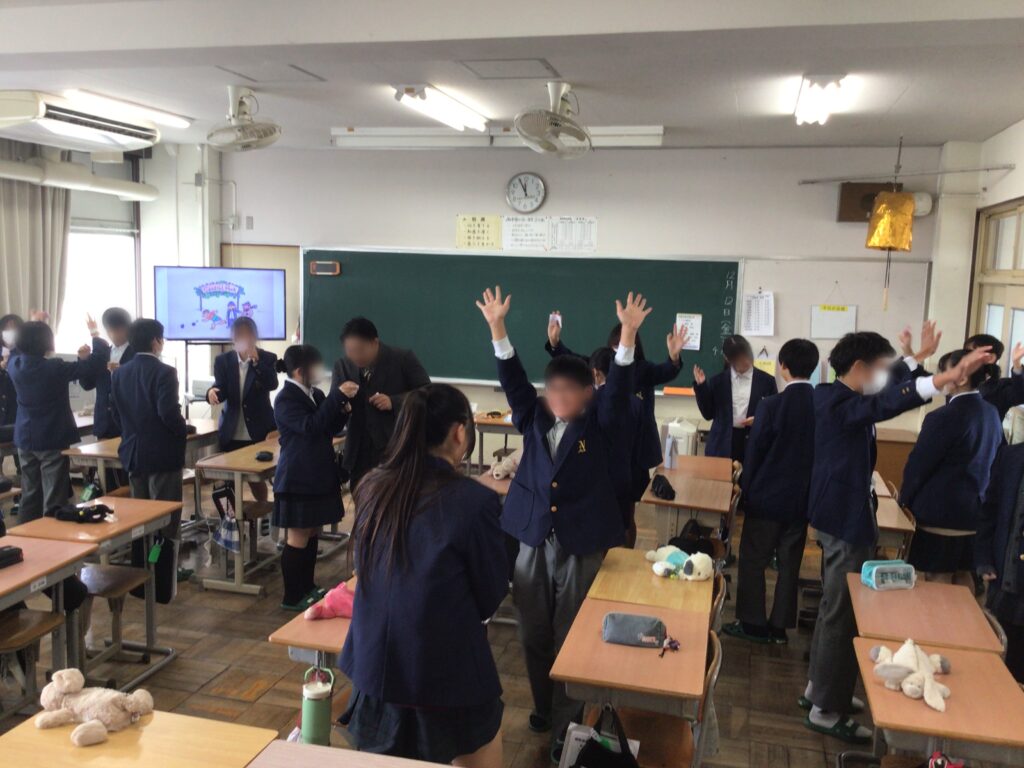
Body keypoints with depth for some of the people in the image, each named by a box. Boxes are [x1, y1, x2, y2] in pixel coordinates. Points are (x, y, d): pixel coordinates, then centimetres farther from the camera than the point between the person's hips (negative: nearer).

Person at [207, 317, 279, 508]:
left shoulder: (268, 359, -3)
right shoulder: (223, 360, 1)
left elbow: (272, 385, -19)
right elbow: (222, 391, -7)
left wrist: (256, 360, -28)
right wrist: (213, 392, -31)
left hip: (259, 431, -2)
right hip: (232, 432, 2)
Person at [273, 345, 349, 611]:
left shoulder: (315, 395, 8)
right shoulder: (285, 400, -15)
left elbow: (330, 428, 12)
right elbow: (310, 426, -28)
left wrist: (342, 409, -8)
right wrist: (337, 395, -29)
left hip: (318, 475, 8)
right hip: (298, 479, -8)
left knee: (312, 534, 16)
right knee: (298, 538, 0)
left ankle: (308, 587, 28)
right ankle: (292, 597, 11)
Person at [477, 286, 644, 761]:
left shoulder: (599, 424, -3)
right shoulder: (535, 419, 4)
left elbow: (619, 387, -17)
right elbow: (513, 379, -5)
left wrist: (628, 333, -29)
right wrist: (498, 328, -15)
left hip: (582, 544, -3)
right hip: (534, 540, 3)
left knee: (570, 637, 6)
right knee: (534, 634, 14)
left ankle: (565, 725, 19)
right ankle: (543, 708, 35)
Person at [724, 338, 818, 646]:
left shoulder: (771, 405, -17)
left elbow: (755, 451, -11)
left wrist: (746, 485, 3)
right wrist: (808, 486, 13)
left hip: (767, 496, -4)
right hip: (802, 497, 4)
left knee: (753, 560, 9)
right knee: (790, 563, 14)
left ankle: (752, 623, 15)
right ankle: (780, 626, 21)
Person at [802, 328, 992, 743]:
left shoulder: (835, 397, 9)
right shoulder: (841, 404, -21)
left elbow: (887, 390, 24)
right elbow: (887, 403, -40)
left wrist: (915, 358, 28)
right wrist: (950, 376, -49)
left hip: (838, 514, 11)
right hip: (846, 518, -11)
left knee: (834, 608, 19)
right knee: (842, 613, -3)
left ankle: (819, 687, 31)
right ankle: (826, 710, 6)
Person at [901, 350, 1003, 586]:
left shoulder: (944, 417, -21)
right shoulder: (992, 413, 4)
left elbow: (918, 465, -15)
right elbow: (991, 458, 13)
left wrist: (905, 499, 0)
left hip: (939, 512, -8)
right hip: (975, 510, 8)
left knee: (938, 582, 2)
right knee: (964, 576, 17)